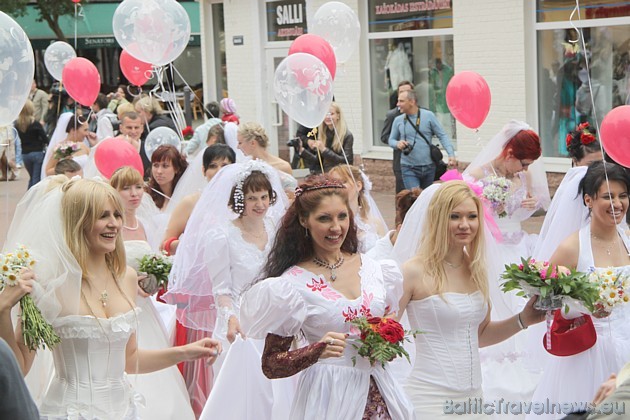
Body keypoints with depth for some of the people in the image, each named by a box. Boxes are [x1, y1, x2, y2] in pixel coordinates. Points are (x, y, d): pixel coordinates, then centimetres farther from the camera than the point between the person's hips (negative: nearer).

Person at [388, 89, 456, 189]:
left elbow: (442, 136, -2)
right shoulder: (398, 120, 3)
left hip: (428, 167, 0)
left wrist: (451, 154, -13)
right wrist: (397, 144, -11)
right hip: (408, 169, 0)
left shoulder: (428, 115, -3)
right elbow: (391, 140, 13)